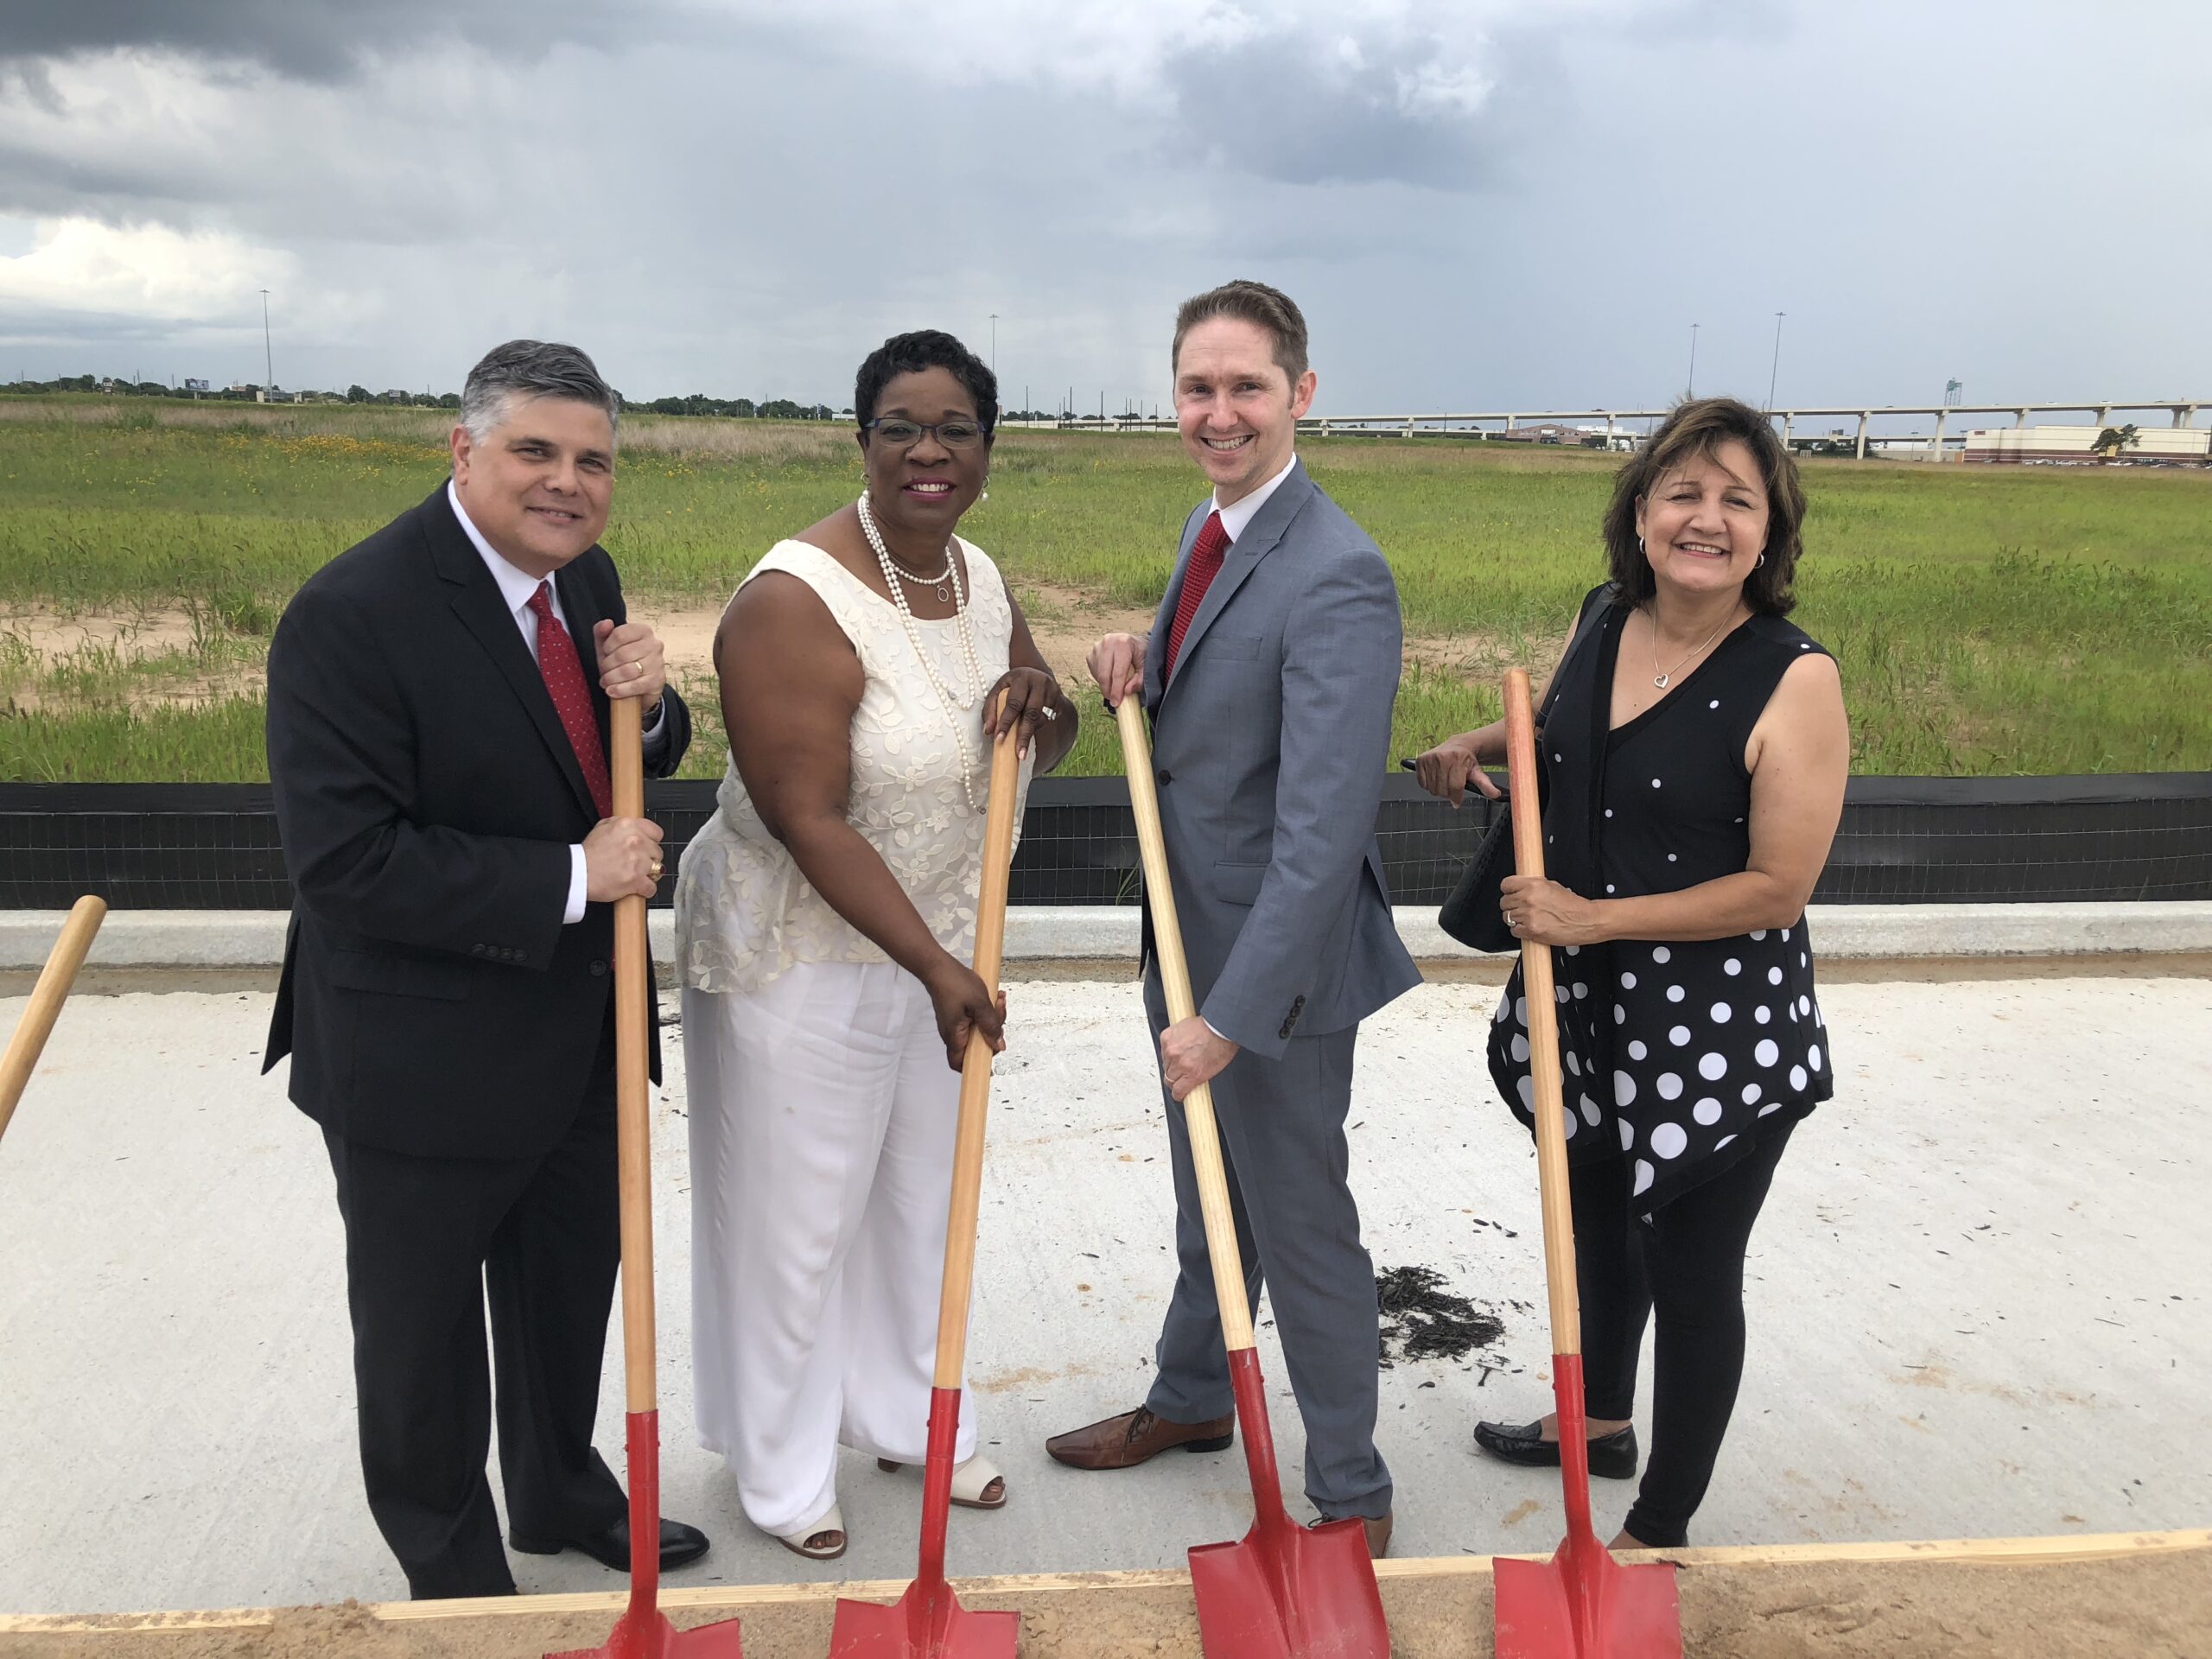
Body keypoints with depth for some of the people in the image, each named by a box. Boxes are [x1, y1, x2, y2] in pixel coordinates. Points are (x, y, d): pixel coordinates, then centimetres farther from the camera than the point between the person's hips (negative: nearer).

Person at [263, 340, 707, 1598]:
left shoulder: (586, 577, 1)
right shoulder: (352, 614, -24)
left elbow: (638, 765, 12)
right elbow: (346, 863, -28)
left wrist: (651, 701, -12)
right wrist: (571, 878, -26)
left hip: (579, 1032, 7)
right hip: (421, 1059, -7)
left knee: (574, 1283, 25)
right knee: (424, 1332, 15)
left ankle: (562, 1492, 50)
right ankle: (452, 1572, 38)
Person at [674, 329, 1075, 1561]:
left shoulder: (979, 576, 0)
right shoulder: (797, 603, -25)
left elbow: (1053, 742, 11)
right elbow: (808, 821, -26)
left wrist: (1038, 698, -13)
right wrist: (935, 965, -27)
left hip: (939, 935, 8)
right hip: (802, 948, -7)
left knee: (924, 1192, 21)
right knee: (798, 1210, 8)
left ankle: (909, 1419, 42)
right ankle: (785, 1468, 29)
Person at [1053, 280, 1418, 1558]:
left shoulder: (1338, 576, -26)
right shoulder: (1211, 528, 4)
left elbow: (1322, 829, -29)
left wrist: (1233, 1012, -27)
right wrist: (1141, 661, -3)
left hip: (1278, 963, -8)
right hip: (1194, 937, 9)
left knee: (1302, 1233, 7)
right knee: (1210, 1208, 26)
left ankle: (1351, 1496, 26)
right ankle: (1193, 1398, 48)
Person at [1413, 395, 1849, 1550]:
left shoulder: (1794, 680, -21)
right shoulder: (1605, 620, -1)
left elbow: (1778, 889, -21)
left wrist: (1594, 918, -23)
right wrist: (1480, 744, 2)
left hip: (1716, 1031, -7)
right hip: (1585, 1005, 7)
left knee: (1690, 1273, 9)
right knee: (1598, 1220, 26)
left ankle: (1660, 1526, 30)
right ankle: (1601, 1418, 53)